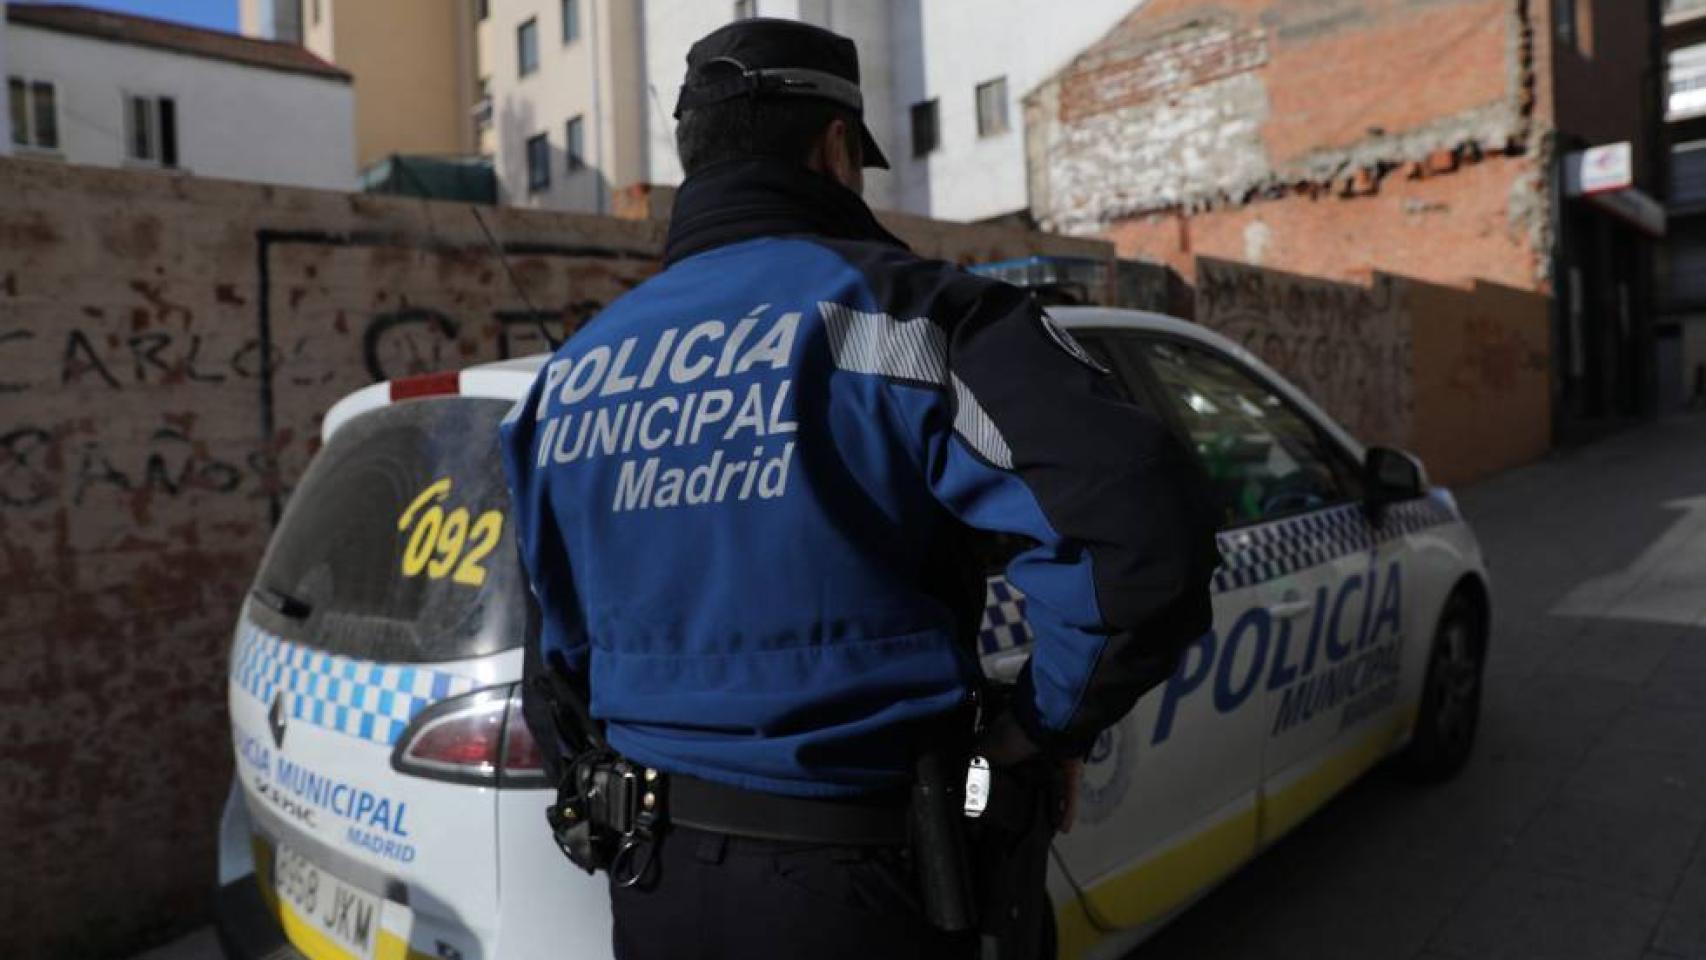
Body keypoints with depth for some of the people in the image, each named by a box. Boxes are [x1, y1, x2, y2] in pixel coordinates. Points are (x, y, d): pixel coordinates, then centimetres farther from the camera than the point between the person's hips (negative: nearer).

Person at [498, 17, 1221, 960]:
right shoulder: (890, 310, -14)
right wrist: (1042, 728, -11)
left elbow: (567, 642, 12)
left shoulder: (571, 371, 5)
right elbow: (1141, 527, -24)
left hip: (655, 878, 6)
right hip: (864, 883, -5)